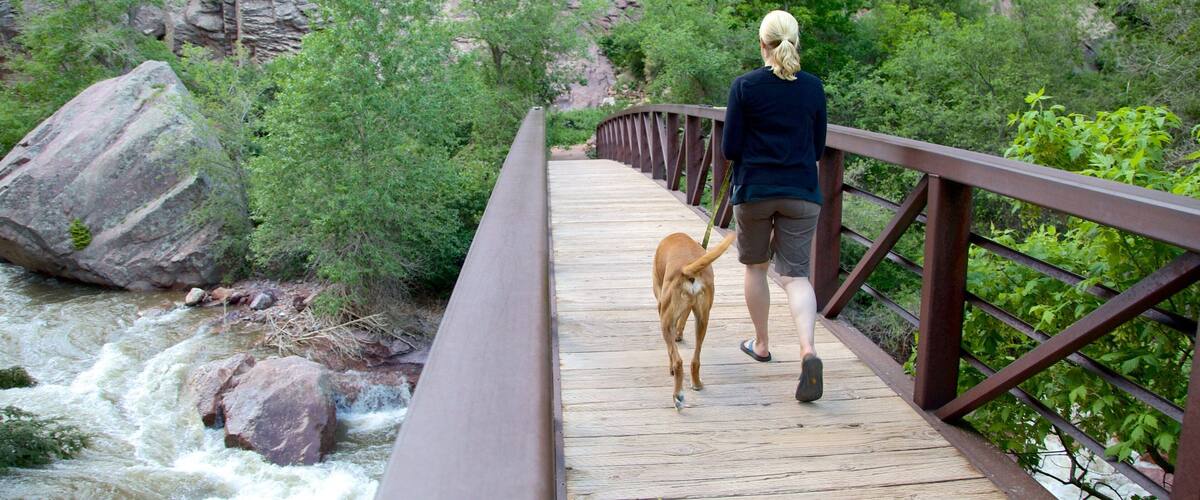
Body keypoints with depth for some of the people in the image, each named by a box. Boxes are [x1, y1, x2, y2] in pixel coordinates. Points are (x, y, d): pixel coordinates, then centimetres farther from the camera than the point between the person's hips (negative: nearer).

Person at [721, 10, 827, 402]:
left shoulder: (745, 86, -7)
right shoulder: (813, 87, 2)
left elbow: (730, 149, -6)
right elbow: (818, 148, 9)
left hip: (753, 190, -2)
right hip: (802, 192, 2)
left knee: (755, 266, 17)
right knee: (795, 274, 2)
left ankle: (761, 344, 30)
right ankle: (808, 349, -20)